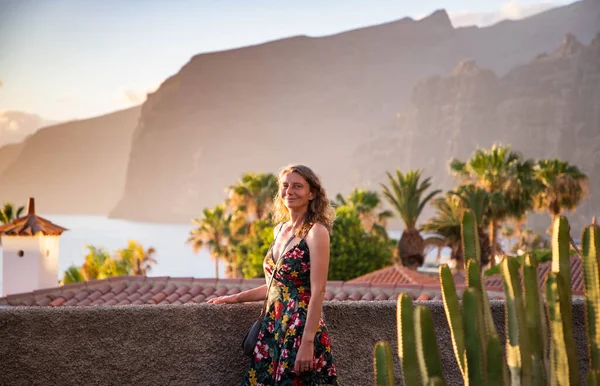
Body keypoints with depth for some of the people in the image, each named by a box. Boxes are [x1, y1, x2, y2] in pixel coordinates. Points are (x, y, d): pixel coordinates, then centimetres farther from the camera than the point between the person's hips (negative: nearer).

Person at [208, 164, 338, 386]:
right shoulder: (280, 229, 13)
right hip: (273, 327, 7)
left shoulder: (316, 232, -10)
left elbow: (318, 292, -16)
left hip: (301, 329, -7)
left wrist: (308, 342, -21)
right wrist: (237, 298, 20)